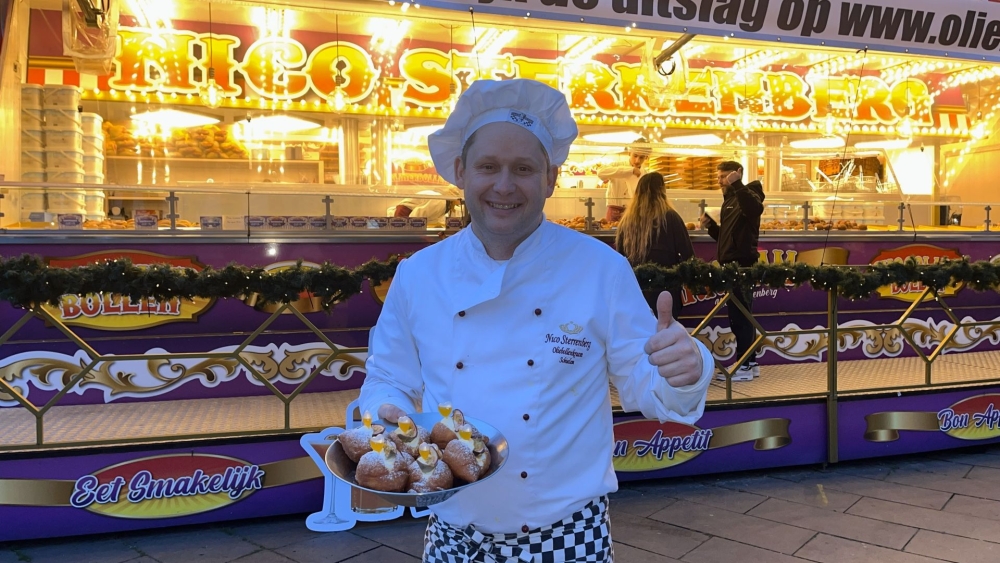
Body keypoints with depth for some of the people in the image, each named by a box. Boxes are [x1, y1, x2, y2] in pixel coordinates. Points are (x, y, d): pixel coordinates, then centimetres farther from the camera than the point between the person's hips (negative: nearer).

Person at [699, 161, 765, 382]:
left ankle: (744, 367, -2)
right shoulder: (729, 200, 20)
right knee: (739, 317, 12)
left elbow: (755, 208, -34)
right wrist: (710, 225, 6)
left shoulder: (747, 195, -8)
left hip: (742, 265, -10)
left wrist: (737, 185, -33)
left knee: (741, 316, -7)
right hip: (731, 265, 10)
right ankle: (751, 363, 19)